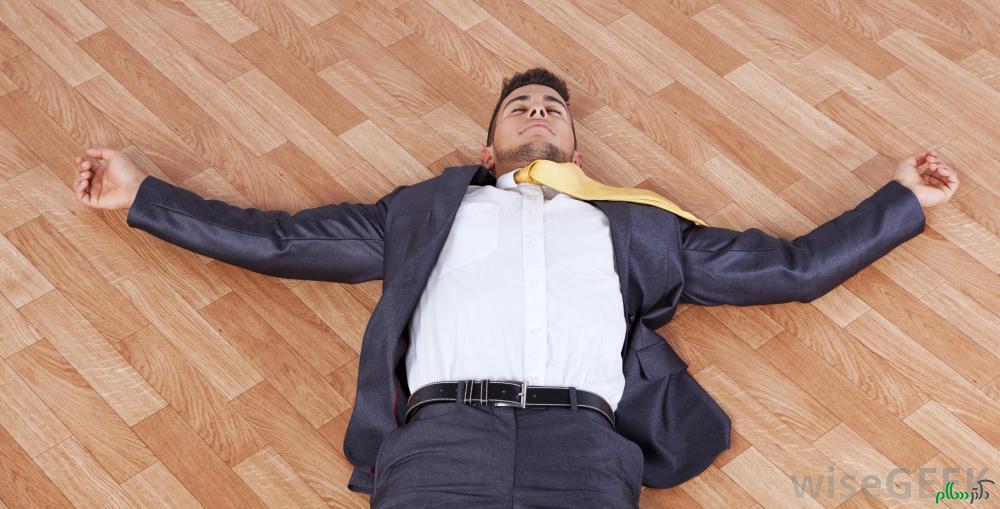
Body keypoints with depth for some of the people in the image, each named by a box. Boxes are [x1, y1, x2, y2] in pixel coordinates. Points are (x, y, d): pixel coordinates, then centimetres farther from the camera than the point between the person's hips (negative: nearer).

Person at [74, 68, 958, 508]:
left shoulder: (634, 228, 32)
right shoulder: (427, 211, 31)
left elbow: (791, 266, 33)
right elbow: (276, 239, 31)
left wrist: (905, 198, 35)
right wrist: (142, 193, 31)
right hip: (443, 433, 0)